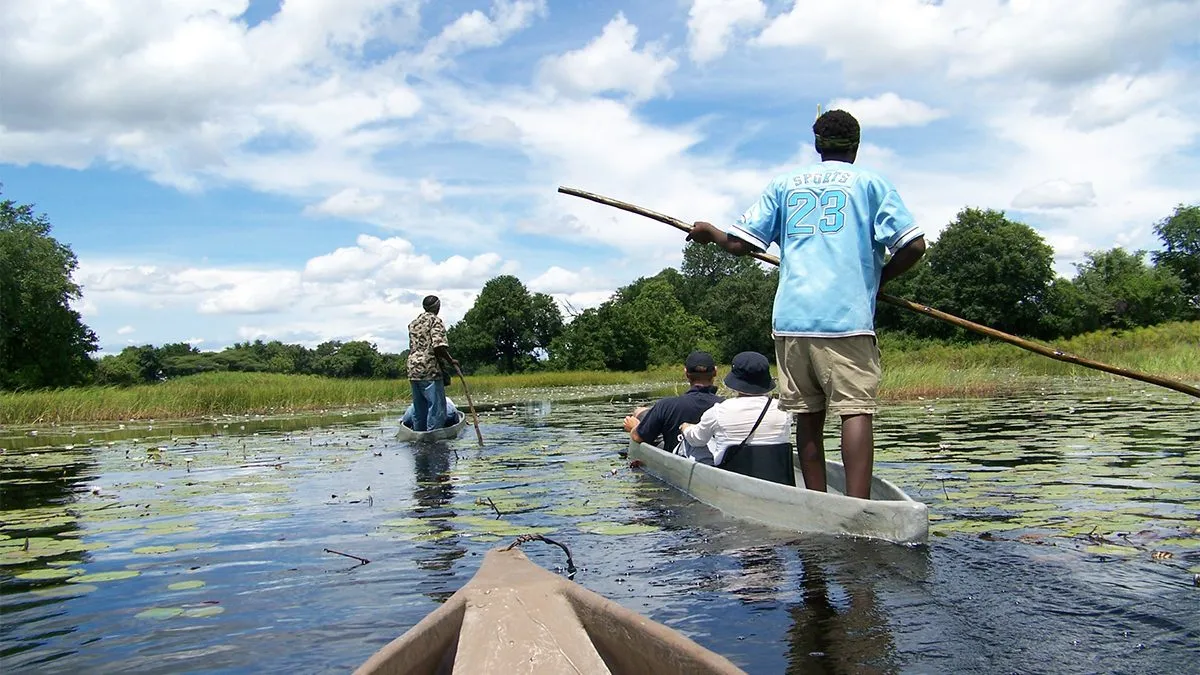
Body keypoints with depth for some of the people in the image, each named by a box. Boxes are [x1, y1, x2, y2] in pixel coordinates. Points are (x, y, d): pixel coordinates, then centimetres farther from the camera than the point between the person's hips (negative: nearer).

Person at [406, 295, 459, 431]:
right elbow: (438, 346, -17)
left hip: (413, 370, 8)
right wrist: (451, 360, -6)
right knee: (436, 407, -5)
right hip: (430, 370, -8)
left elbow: (412, 346, 19)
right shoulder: (435, 321, -5)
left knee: (419, 408, 13)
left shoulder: (413, 323, 20)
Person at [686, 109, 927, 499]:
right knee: (856, 409, -8)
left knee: (808, 415, 8)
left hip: (791, 316, 3)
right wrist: (880, 277, 18)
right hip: (846, 316, -3)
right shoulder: (870, 183, 11)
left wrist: (709, 233, 30)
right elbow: (914, 246, 0)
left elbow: (740, 244, 10)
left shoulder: (784, 184, 17)